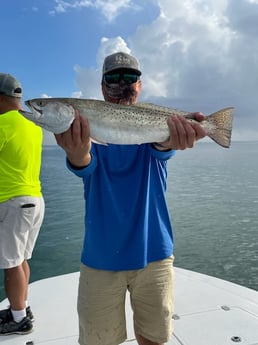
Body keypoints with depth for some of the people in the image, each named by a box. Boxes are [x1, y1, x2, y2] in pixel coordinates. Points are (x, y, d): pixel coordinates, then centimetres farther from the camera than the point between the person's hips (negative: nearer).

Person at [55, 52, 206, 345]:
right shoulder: (87, 124, -1)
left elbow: (160, 148, -22)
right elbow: (85, 164, -21)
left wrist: (171, 139, -46)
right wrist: (77, 153, -45)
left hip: (153, 253, 1)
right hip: (100, 257, 0)